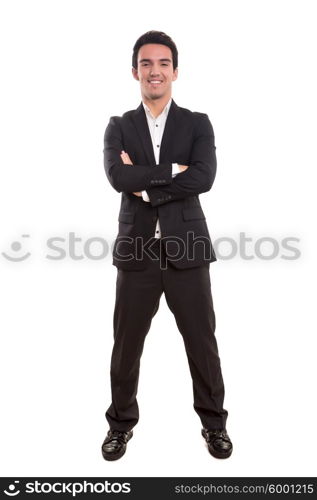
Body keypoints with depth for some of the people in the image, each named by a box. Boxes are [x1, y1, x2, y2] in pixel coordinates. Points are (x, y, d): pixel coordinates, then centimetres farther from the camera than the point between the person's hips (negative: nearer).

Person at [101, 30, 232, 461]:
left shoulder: (198, 124, 4)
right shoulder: (118, 127, 7)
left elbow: (204, 178, -13)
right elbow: (117, 177, -12)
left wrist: (145, 185, -12)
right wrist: (172, 171, -13)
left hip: (187, 250, 0)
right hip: (136, 252, 1)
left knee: (202, 344, 10)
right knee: (126, 345, 11)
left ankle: (214, 422, 32)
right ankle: (122, 422, 34)